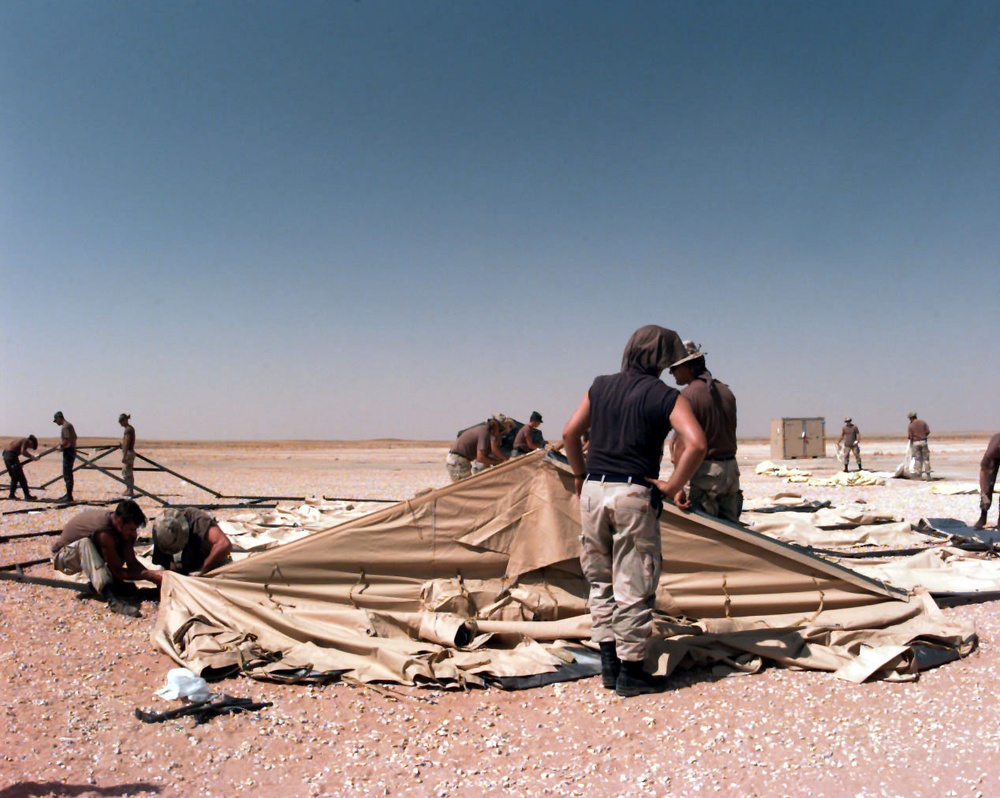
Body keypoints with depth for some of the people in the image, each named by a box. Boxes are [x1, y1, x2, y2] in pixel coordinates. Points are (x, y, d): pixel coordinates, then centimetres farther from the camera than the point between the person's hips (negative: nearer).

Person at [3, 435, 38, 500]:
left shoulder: (20, 440, 24)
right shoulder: (26, 441, -3)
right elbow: (23, 452, -19)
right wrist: (31, 456, -5)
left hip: (5, 455, 9)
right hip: (11, 456, -9)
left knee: (14, 478, 20)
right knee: (21, 478, -6)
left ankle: (12, 495, 24)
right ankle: (27, 496, -6)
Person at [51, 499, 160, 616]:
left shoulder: (122, 527, -14)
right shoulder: (104, 532, -37)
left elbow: (132, 562, -12)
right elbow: (119, 572, -32)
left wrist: (153, 575, -26)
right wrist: (151, 575, -35)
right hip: (63, 558, -7)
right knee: (85, 543, -39)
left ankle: (97, 584, -8)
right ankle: (111, 598, -48)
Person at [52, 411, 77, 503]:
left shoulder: (65, 426, -14)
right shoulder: (69, 425, 16)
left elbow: (67, 440, -23)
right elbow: (74, 437, 22)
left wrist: (61, 447, -9)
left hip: (68, 451, -10)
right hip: (71, 450, 10)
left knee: (67, 474, -7)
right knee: (67, 474, 17)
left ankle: (69, 496, -6)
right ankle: (68, 494, 24)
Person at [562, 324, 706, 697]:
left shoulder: (601, 386, 10)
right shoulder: (666, 396, -4)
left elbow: (570, 433, 10)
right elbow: (696, 443, -17)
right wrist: (673, 486, -8)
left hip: (593, 490, 5)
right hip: (633, 495, -5)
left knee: (601, 582, 17)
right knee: (633, 587, 6)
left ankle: (609, 664, 24)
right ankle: (630, 671, 15)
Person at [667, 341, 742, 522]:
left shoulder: (688, 395, -14)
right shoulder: (726, 392, 10)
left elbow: (682, 444, -18)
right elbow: (729, 434, 13)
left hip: (705, 471, -8)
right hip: (731, 469, 8)